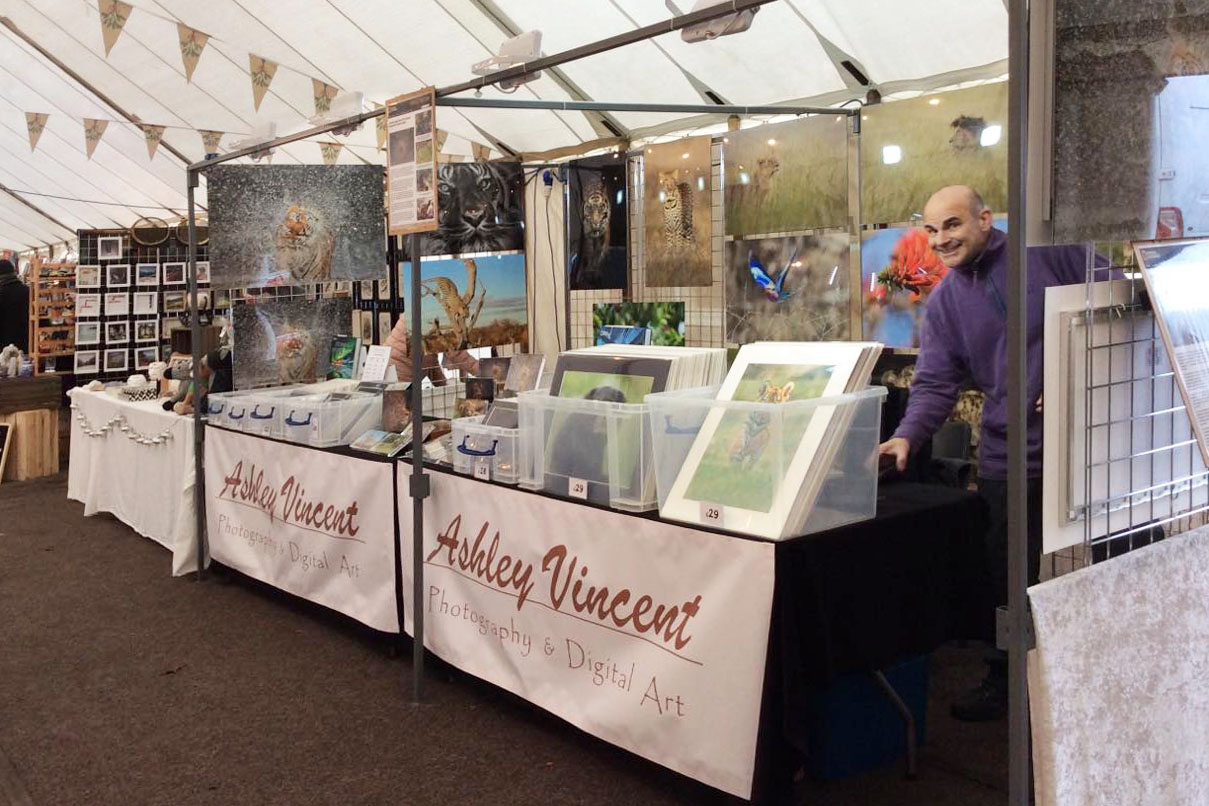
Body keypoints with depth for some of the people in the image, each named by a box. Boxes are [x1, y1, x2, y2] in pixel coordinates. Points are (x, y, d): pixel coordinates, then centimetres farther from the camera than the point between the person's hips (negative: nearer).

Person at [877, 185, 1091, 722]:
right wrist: (907, 436, -20)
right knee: (1005, 577, 9)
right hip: (1007, 453, 3)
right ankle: (1003, 680, 27)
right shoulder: (944, 303, 5)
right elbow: (936, 383, -3)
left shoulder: (1051, 252, -6)